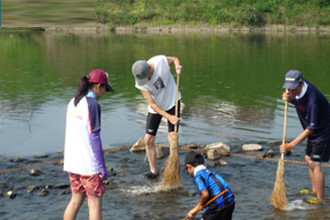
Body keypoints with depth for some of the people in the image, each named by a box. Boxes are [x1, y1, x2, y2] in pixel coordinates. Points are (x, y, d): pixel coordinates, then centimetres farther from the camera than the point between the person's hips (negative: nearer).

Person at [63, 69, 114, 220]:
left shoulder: (73, 103, 8)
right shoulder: (93, 105, -15)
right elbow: (94, 138, -17)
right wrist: (102, 167, -13)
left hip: (72, 161, 8)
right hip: (88, 163, -8)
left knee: (76, 200, 17)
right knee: (95, 203, 2)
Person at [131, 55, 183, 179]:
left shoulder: (161, 61, -25)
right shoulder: (140, 84, -23)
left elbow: (174, 59, -1)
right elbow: (152, 104, -20)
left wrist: (177, 66, -24)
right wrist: (168, 116, -28)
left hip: (172, 102, -1)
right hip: (156, 108, 1)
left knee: (173, 137, -8)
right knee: (148, 140, 0)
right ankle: (154, 170, 17)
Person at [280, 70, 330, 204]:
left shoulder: (312, 99, -35)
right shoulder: (298, 90, -10)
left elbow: (311, 128, -30)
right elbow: (296, 101, 15)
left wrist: (291, 145, -27)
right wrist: (289, 99, -12)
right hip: (314, 133, 9)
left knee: (315, 164, -11)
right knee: (309, 159, 17)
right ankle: (315, 190, 31)